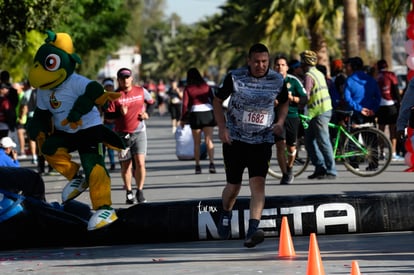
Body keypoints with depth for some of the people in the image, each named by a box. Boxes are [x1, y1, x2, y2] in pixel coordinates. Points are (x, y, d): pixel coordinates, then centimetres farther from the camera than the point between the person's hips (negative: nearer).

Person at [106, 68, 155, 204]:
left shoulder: (141, 91, 4)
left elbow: (152, 103, 21)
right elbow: (109, 115, -5)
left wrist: (147, 114, 4)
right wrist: (120, 113, -23)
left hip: (139, 132, 0)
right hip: (122, 134, 0)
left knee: (140, 163, -11)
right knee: (125, 165, 7)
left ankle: (140, 192, 2)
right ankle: (129, 193, 21)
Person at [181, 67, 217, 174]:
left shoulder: (188, 88, 0)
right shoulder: (206, 86, 6)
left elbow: (185, 104, -4)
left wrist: (183, 119, 2)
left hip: (195, 113, -1)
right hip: (208, 112, 1)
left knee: (197, 143, 9)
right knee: (209, 140, -2)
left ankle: (198, 165, 8)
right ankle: (211, 163, -18)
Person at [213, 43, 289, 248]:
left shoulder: (277, 80, -3)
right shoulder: (235, 77, -9)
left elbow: (284, 102, 17)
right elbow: (218, 101, 3)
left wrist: (280, 122, -2)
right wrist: (222, 128, -9)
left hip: (262, 140, 1)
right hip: (235, 138, 0)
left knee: (258, 182, -17)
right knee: (234, 186, 6)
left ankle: (252, 230, -26)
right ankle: (225, 215, 40)